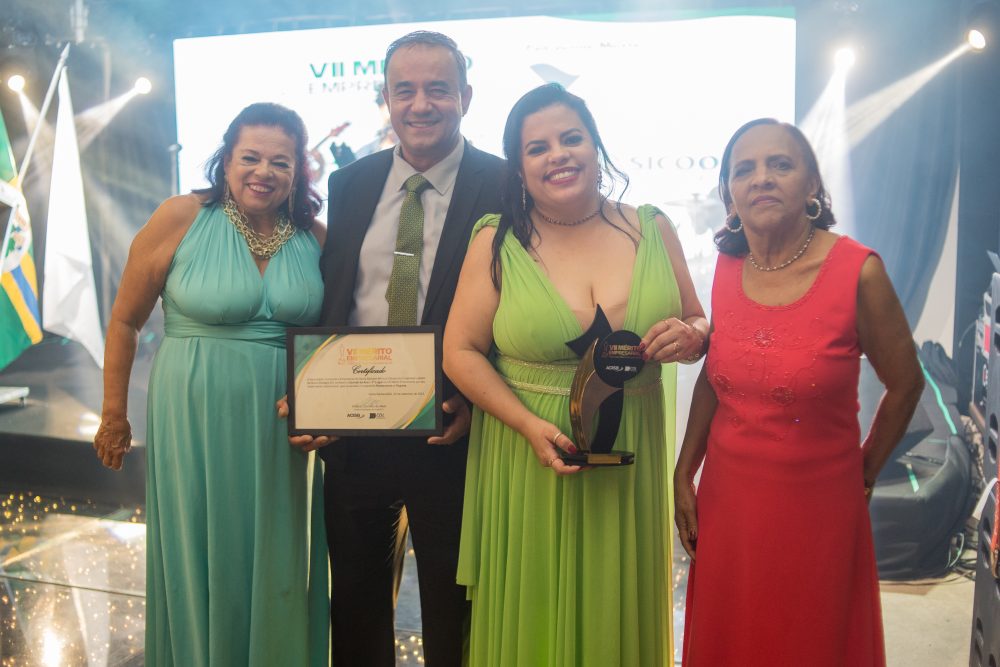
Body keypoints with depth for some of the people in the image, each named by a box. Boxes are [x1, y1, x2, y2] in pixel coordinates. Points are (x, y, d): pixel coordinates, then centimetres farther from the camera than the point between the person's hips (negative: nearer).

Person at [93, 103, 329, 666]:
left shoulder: (317, 237, 0)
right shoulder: (181, 217, -9)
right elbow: (125, 321, -1)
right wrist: (114, 416, 3)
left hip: (282, 431, 3)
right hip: (195, 422, -2)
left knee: (278, 568, 15)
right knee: (199, 563, 13)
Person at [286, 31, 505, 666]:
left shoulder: (505, 187, -9)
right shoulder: (349, 184, 4)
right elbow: (325, 302, 7)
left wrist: (474, 404, -19)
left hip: (452, 432, -3)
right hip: (352, 430, 4)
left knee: (450, 615, 17)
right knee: (355, 602, 22)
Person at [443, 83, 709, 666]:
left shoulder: (653, 229, 2)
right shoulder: (497, 242, -4)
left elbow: (700, 326, 11)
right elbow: (460, 351, -5)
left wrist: (688, 336, -13)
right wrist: (529, 425, -16)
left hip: (630, 463, 2)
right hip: (528, 464, -1)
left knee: (621, 616, 15)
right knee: (534, 617, 12)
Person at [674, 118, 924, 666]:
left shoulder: (858, 271, -15)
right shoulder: (728, 267, -2)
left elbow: (904, 384, -3)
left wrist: (863, 475, 5)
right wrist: (683, 476, 7)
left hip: (818, 509, -4)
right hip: (726, 502, 4)